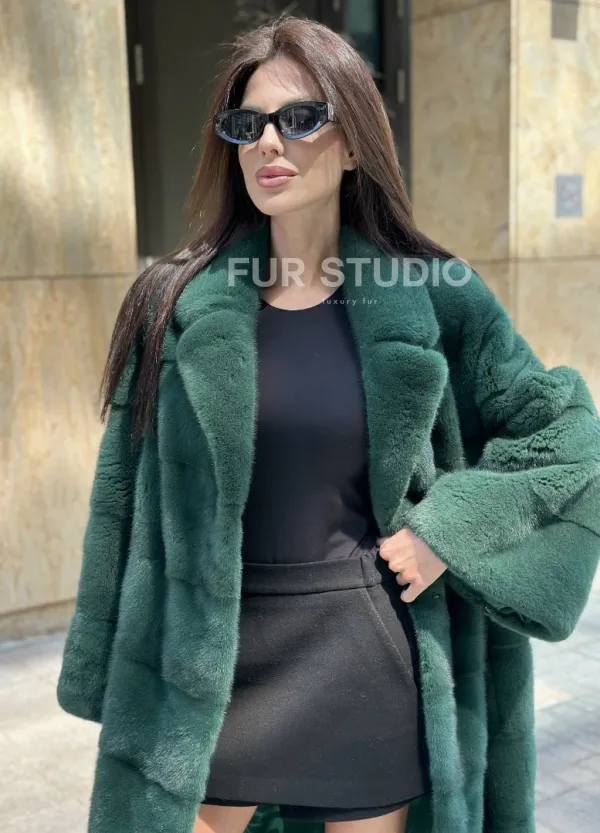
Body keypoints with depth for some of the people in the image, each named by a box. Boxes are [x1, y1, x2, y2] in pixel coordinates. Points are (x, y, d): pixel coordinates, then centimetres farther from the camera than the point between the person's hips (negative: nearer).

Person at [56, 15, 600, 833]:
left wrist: (450, 528, -8)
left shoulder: (432, 297, -5)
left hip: (369, 665, 0)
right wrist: (111, 677, 1)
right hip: (211, 668, 1)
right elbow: (127, 491, 0)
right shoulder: (177, 302, -4)